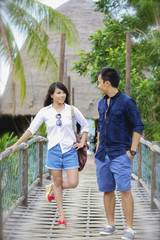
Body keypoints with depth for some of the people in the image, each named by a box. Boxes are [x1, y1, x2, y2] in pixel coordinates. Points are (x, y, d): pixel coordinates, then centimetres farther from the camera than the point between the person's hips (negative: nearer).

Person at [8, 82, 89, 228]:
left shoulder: (72, 110, 2)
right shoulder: (45, 112, 0)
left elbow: (85, 125, 15)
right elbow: (31, 129, 3)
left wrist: (82, 142, 6)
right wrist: (16, 144, 0)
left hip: (70, 150, 1)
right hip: (54, 150, 0)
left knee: (73, 183, -6)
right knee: (58, 181, 5)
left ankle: (52, 189, 25)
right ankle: (61, 214, 19)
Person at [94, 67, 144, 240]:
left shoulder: (126, 102, -8)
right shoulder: (102, 103, 14)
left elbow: (138, 127, -7)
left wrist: (132, 151, -12)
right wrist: (97, 151, 20)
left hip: (120, 154, -7)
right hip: (103, 155, 7)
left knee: (124, 190, -11)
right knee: (107, 191, 9)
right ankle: (110, 225, 19)